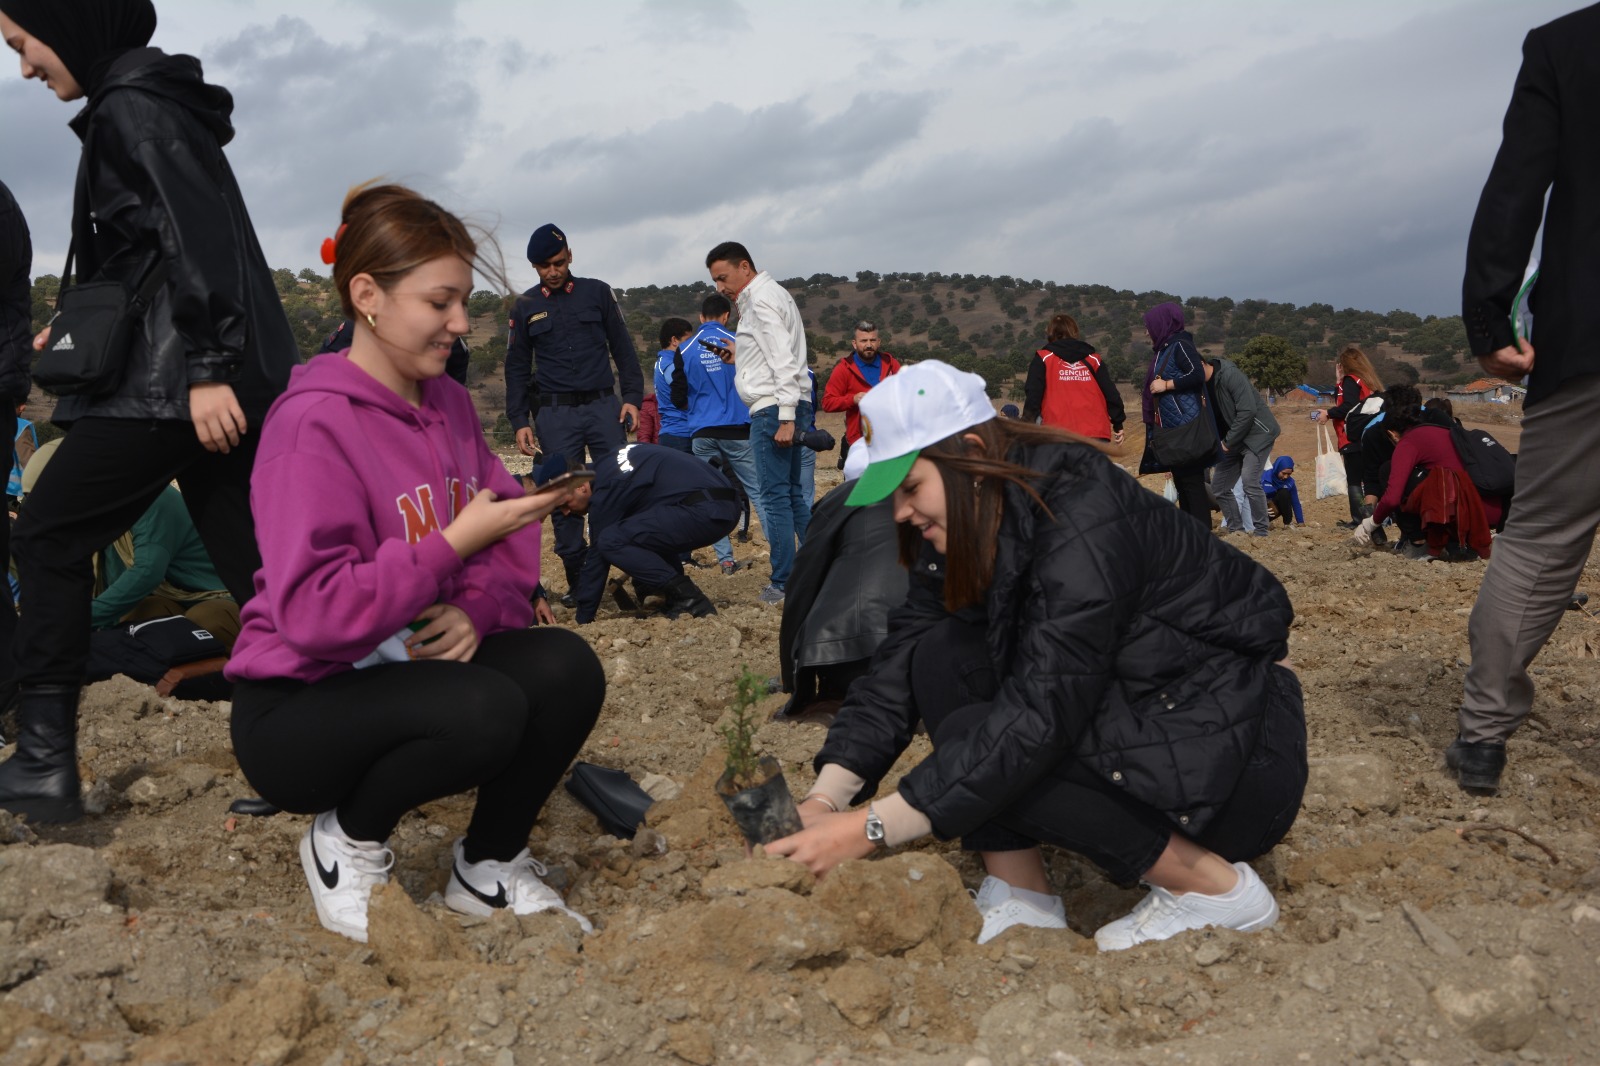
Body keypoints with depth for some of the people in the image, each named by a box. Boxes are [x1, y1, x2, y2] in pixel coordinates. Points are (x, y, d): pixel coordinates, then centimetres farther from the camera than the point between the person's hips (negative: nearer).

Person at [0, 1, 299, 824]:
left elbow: (196, 236, -19)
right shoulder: (148, 100, 23)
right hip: (231, 371, 9)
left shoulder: (131, 104, -7)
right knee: (250, 563, 7)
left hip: (180, 374, -9)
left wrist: (206, 367, -25)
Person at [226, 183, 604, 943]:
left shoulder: (448, 403, 4)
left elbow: (509, 532, 2)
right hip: (299, 705, -6)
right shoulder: (313, 424, -19)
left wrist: (481, 604, -19)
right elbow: (312, 613, -27)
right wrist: (455, 544, -28)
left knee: (567, 666, -19)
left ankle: (489, 867, 5)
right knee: (487, 708, -33)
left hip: (412, 669, 6)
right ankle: (347, 838, 0)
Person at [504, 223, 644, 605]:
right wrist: (519, 421, 3)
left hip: (603, 405, 0)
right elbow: (516, 368, 11)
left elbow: (623, 348, 9)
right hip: (554, 413, 1)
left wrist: (632, 396, -3)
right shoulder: (525, 307, 10)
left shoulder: (597, 292, 8)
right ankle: (577, 580, 6)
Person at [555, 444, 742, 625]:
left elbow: (597, 555, -3)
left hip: (704, 511, -10)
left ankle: (688, 600, -12)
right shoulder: (607, 464, 20)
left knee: (611, 541, -12)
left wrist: (583, 619, 4)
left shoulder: (606, 488, -7)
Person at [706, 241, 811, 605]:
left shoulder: (761, 300, -11)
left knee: (775, 497, -7)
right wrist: (740, 356, 11)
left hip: (773, 410, -10)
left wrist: (785, 417, -23)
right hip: (786, 409, 10)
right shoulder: (772, 294, 20)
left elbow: (784, 362, -19)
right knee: (792, 493, 14)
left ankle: (783, 584, -3)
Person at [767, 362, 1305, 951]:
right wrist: (823, 802, -18)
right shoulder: (963, 534, -1)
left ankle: (1212, 884, -10)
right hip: (1134, 716, 8)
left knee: (978, 743, -25)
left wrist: (871, 828, -33)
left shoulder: (1087, 521, -27)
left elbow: (1040, 714, -33)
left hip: (1242, 750, -8)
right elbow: (898, 664, -5)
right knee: (940, 656, -11)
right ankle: (1021, 899, -6)